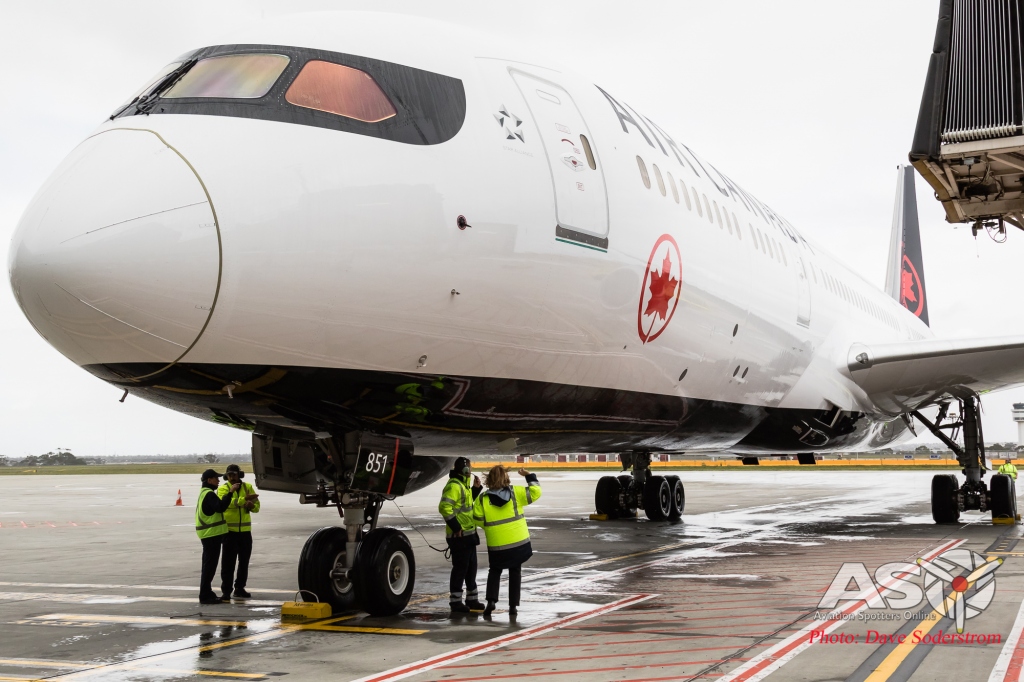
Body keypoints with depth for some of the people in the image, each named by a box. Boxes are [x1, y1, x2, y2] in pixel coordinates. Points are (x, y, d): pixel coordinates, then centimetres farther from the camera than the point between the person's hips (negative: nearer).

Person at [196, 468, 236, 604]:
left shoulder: (205, 493, 18)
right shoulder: (209, 494, -16)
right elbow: (220, 507, -30)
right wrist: (230, 493, -29)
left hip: (209, 534, 11)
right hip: (211, 534, -11)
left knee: (209, 564, 16)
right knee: (210, 565, -8)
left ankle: (206, 593, 22)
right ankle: (205, 595, -6)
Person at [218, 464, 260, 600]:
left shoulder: (247, 487, 8)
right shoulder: (223, 488, -4)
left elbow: (256, 506, 6)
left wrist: (252, 505, -17)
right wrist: (244, 499, -33)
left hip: (245, 530, 4)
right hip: (230, 530, -4)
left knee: (244, 561, 12)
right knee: (228, 562, -4)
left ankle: (240, 588, 23)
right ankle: (226, 591, -2)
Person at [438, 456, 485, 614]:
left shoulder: (463, 484, 15)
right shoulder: (453, 486, -18)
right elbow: (444, 507, -27)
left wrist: (476, 488, 13)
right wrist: (456, 527, -23)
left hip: (469, 534, 10)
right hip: (459, 536, -10)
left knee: (471, 567, 16)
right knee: (460, 568, -3)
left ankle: (472, 599, 26)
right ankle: (455, 602, 4)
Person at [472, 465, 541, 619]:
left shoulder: (482, 499, -7)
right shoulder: (516, 492, -7)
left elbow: (478, 520, -2)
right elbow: (535, 492, -1)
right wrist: (530, 477, 11)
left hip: (496, 545, 0)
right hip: (519, 542, 0)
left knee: (494, 571, 19)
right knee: (515, 572, 15)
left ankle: (491, 600, 1)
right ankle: (513, 605, 12)